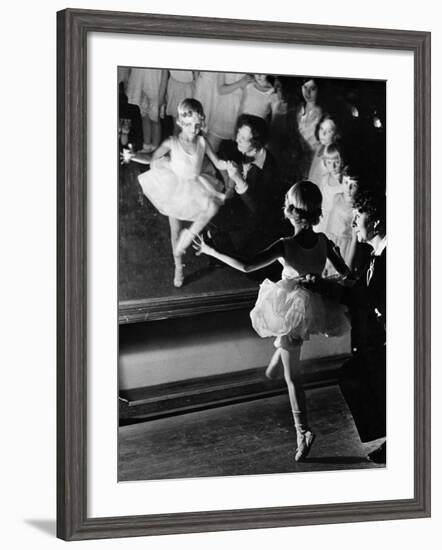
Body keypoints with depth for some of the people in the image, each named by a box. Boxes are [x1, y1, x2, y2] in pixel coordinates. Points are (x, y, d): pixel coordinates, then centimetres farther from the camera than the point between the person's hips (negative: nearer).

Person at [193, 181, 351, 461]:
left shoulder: (286, 246, -24)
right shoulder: (323, 241, -11)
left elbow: (246, 266, -29)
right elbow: (345, 273, 0)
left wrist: (210, 251, -20)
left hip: (291, 309, -5)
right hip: (316, 309, 5)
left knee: (293, 376, 7)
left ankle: (303, 432, 4)